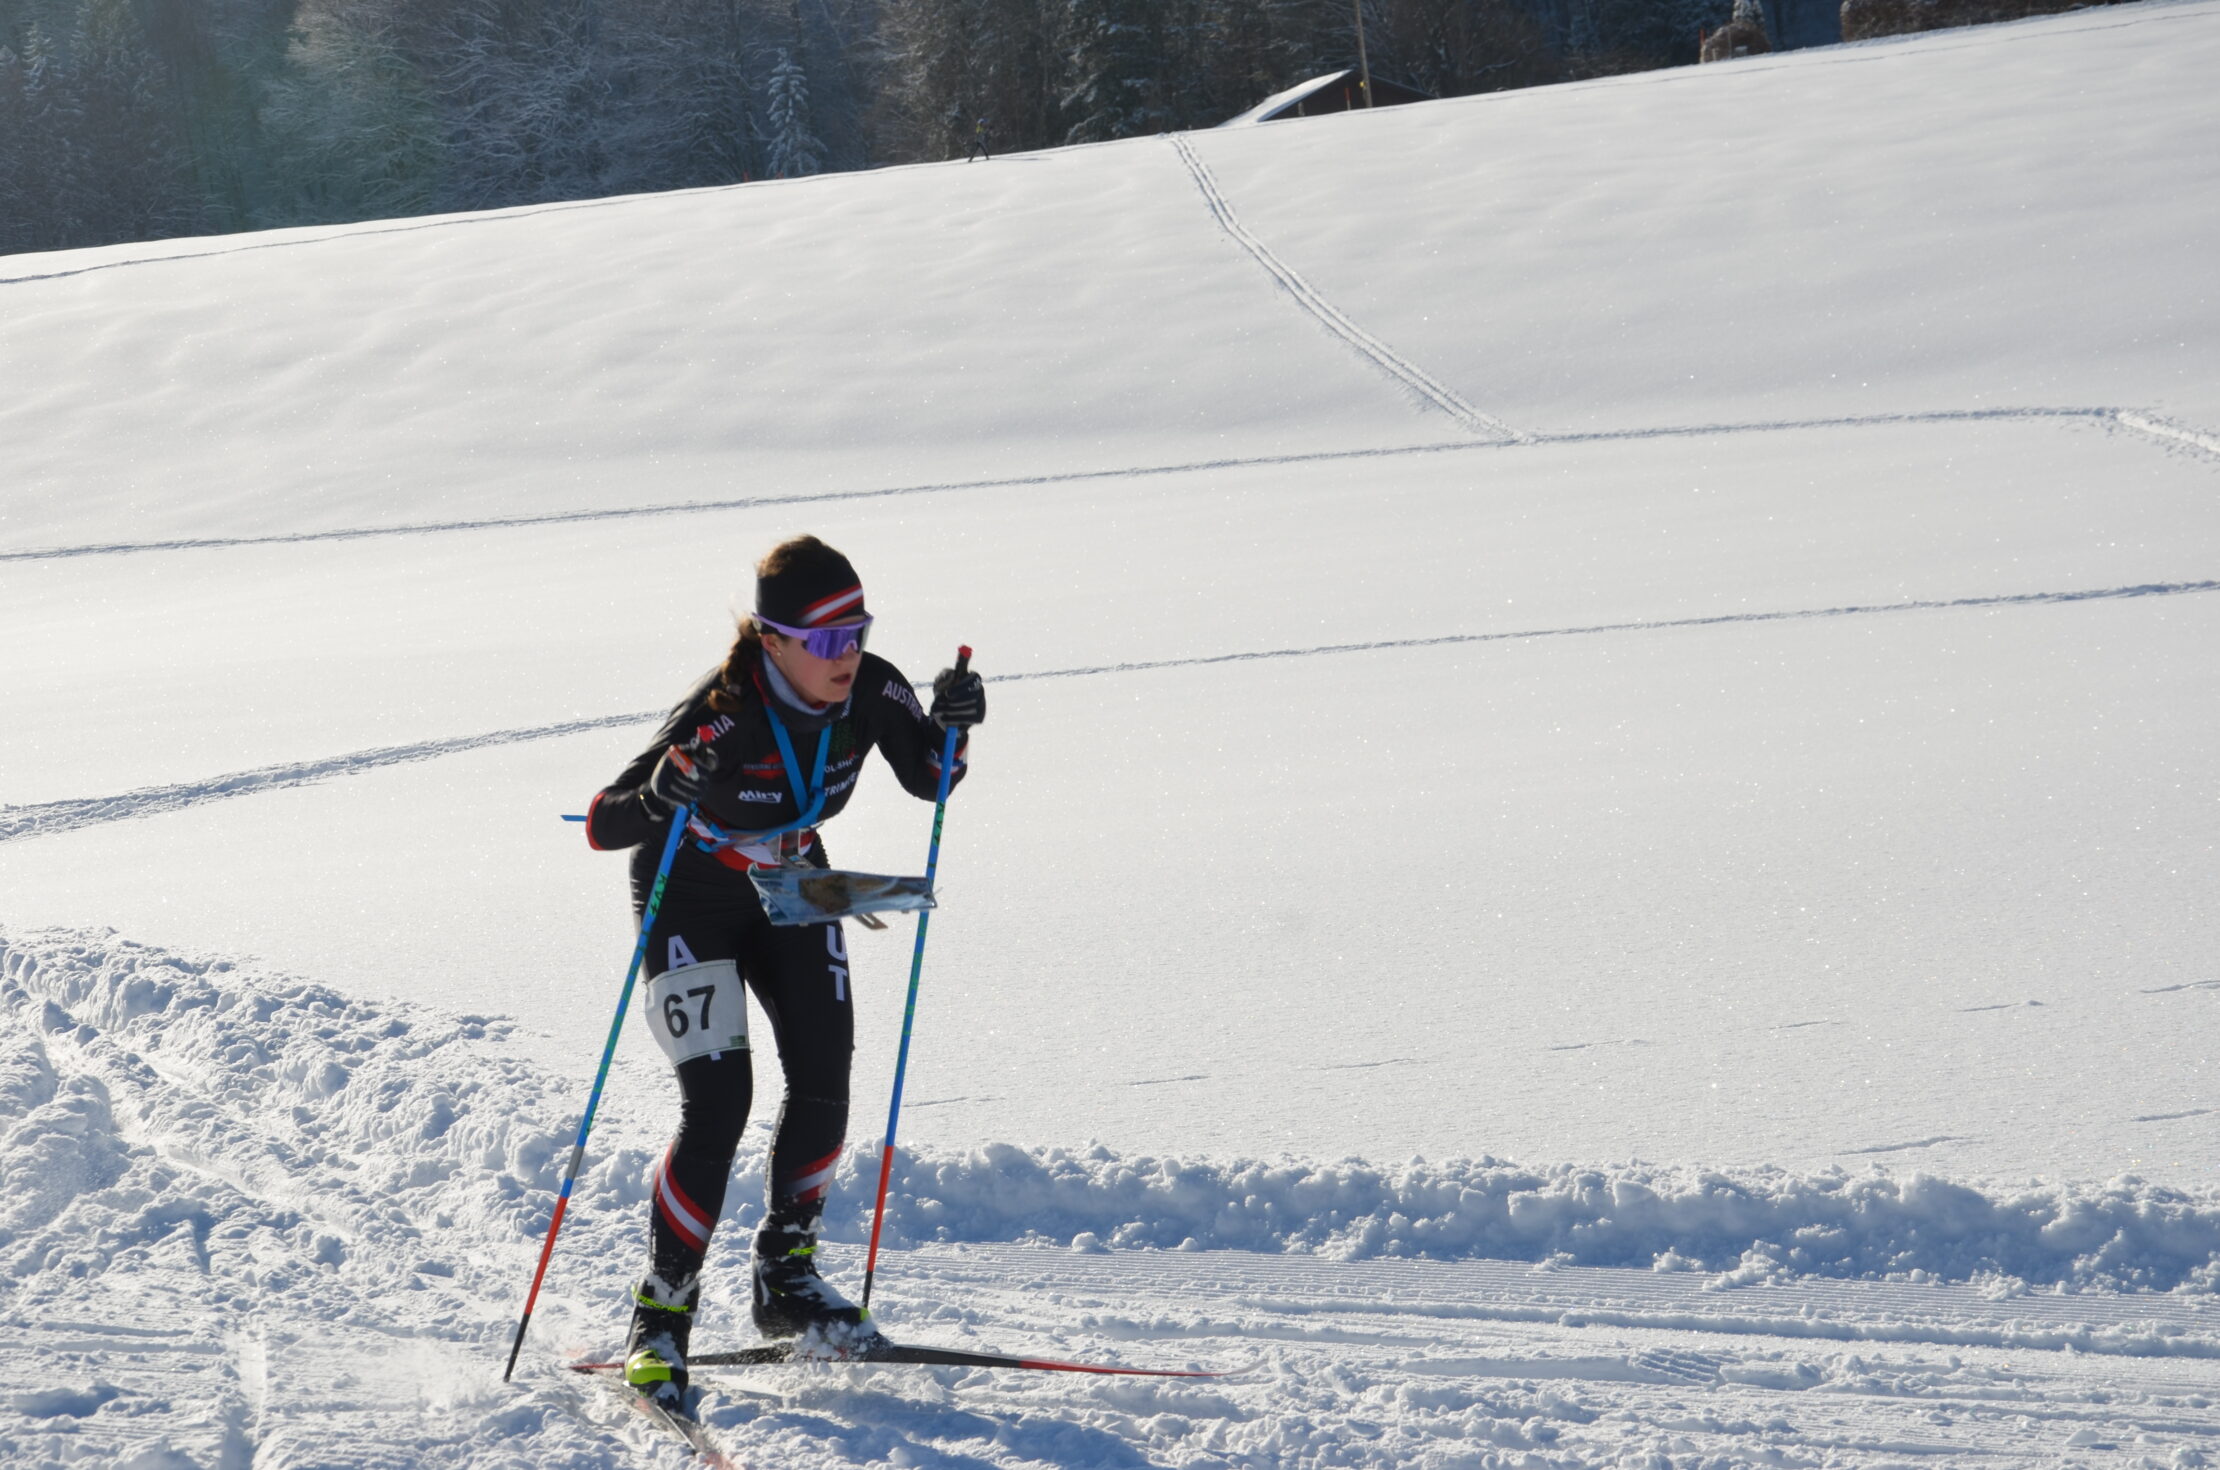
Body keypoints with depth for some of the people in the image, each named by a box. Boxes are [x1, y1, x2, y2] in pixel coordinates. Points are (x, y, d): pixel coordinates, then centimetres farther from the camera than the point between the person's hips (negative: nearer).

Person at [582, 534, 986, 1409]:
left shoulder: (871, 692, -20)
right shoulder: (720, 716, -35)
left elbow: (928, 782, -1)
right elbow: (602, 827, -32)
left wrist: (952, 728, -23)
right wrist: (666, 793, -53)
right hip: (690, 898, -5)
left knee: (823, 1080, -5)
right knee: (718, 1100, -16)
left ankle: (787, 1277, 15)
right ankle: (661, 1314, -5)